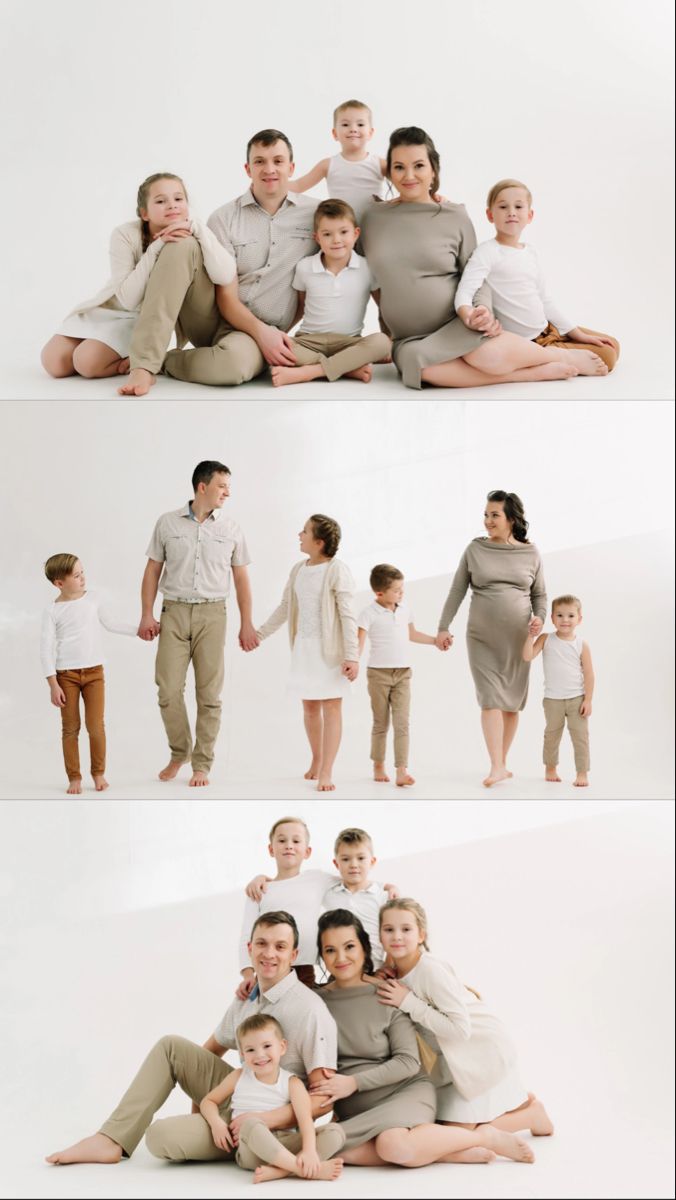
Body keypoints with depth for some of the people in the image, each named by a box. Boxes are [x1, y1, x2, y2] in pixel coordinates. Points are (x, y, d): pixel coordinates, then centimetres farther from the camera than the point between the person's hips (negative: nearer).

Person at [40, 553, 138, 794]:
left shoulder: (94, 599, 3)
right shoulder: (53, 611, -6)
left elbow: (111, 624, 18)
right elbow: (46, 648, -6)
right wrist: (53, 684, -10)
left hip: (94, 672, 2)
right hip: (66, 675, -2)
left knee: (96, 726, -3)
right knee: (70, 728, 2)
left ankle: (99, 772, 15)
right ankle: (74, 777, 13)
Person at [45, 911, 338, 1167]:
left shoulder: (309, 1010, -20)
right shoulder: (246, 999, 5)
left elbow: (324, 1098, -24)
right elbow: (210, 1051, 20)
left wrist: (264, 1120, -30)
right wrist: (199, 1098, 7)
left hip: (272, 1120, -8)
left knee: (162, 1137, -25)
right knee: (170, 1046, -4)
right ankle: (112, 1141, -4)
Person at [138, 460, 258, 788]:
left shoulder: (231, 529, 5)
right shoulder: (167, 523, 3)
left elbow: (241, 578, 9)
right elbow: (152, 571, 7)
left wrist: (246, 624, 5)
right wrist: (146, 615, -1)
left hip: (212, 614, 0)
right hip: (174, 613, 0)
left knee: (209, 693, 0)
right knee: (168, 690, -2)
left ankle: (202, 764, 9)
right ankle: (179, 752, 19)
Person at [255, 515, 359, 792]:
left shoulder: (336, 570, -13)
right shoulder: (298, 569, 7)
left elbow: (347, 616, -15)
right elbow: (285, 607, 18)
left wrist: (352, 656, -19)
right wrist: (260, 633, 18)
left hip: (330, 649, -6)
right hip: (304, 647, 6)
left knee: (331, 707, -3)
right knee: (310, 707, 13)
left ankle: (325, 773, -4)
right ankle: (316, 760, 30)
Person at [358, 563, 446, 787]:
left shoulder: (404, 609, 7)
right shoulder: (369, 613, -10)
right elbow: (359, 642, -17)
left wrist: (435, 641, 30)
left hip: (403, 674, 4)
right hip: (379, 674, -4)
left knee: (402, 723, -7)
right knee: (381, 724, 8)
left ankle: (402, 771, -11)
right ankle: (378, 767, 24)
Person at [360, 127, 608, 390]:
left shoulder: (456, 217, 2)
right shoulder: (373, 218, 6)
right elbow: (370, 278, 18)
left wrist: (482, 310, -16)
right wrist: (385, 328, 16)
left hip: (458, 327, -1)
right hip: (411, 339, 1)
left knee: (489, 355, -38)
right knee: (426, 367, -38)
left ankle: (559, 356, -4)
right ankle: (538, 373, -23)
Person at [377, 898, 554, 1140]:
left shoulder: (431, 970, -28)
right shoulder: (393, 972, -5)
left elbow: (460, 1029, -30)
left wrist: (408, 1003, -30)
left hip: (484, 1050, -8)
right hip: (454, 1057, 8)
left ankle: (532, 1113, 14)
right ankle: (519, 1103, 30)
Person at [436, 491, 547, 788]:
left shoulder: (530, 552, 3)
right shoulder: (475, 549, 1)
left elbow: (540, 594, 10)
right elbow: (457, 591, 5)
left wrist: (540, 617, -10)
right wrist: (443, 627, 1)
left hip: (517, 639, 1)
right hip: (482, 638, -1)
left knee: (512, 702, 6)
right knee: (490, 698, -11)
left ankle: (501, 763, 18)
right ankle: (497, 767, -16)